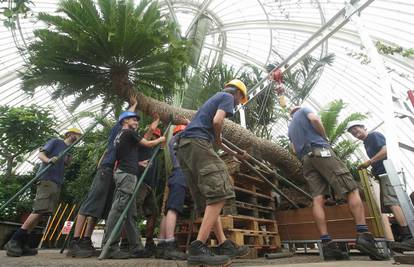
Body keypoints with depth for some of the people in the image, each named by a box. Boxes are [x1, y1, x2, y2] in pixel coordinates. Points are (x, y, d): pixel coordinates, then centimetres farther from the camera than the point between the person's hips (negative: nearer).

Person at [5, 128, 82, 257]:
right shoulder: (55, 141, 7)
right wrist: (48, 160, -25)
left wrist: (68, 161, 5)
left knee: (41, 212, 2)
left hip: (57, 183, 8)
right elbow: (40, 154, -3)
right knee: (40, 210, -18)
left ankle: (21, 244, 6)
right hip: (47, 179, -7)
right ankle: (13, 241, -11)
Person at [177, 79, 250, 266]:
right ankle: (198, 248, -18)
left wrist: (235, 154, 41)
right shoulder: (228, 97, 9)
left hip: (185, 147, 10)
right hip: (197, 143, -10)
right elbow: (217, 121, -11)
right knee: (219, 192, -14)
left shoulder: (215, 97, 35)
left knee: (208, 200, 5)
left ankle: (224, 245, 7)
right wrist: (218, 139, 8)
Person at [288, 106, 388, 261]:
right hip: (320, 150, -5)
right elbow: (315, 119, -4)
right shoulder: (303, 110, 18)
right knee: (352, 189, -10)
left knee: (318, 199, -8)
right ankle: (364, 235, -25)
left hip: (305, 160, 6)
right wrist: (325, 137, 8)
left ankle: (327, 244, -17)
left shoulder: (290, 128, 32)